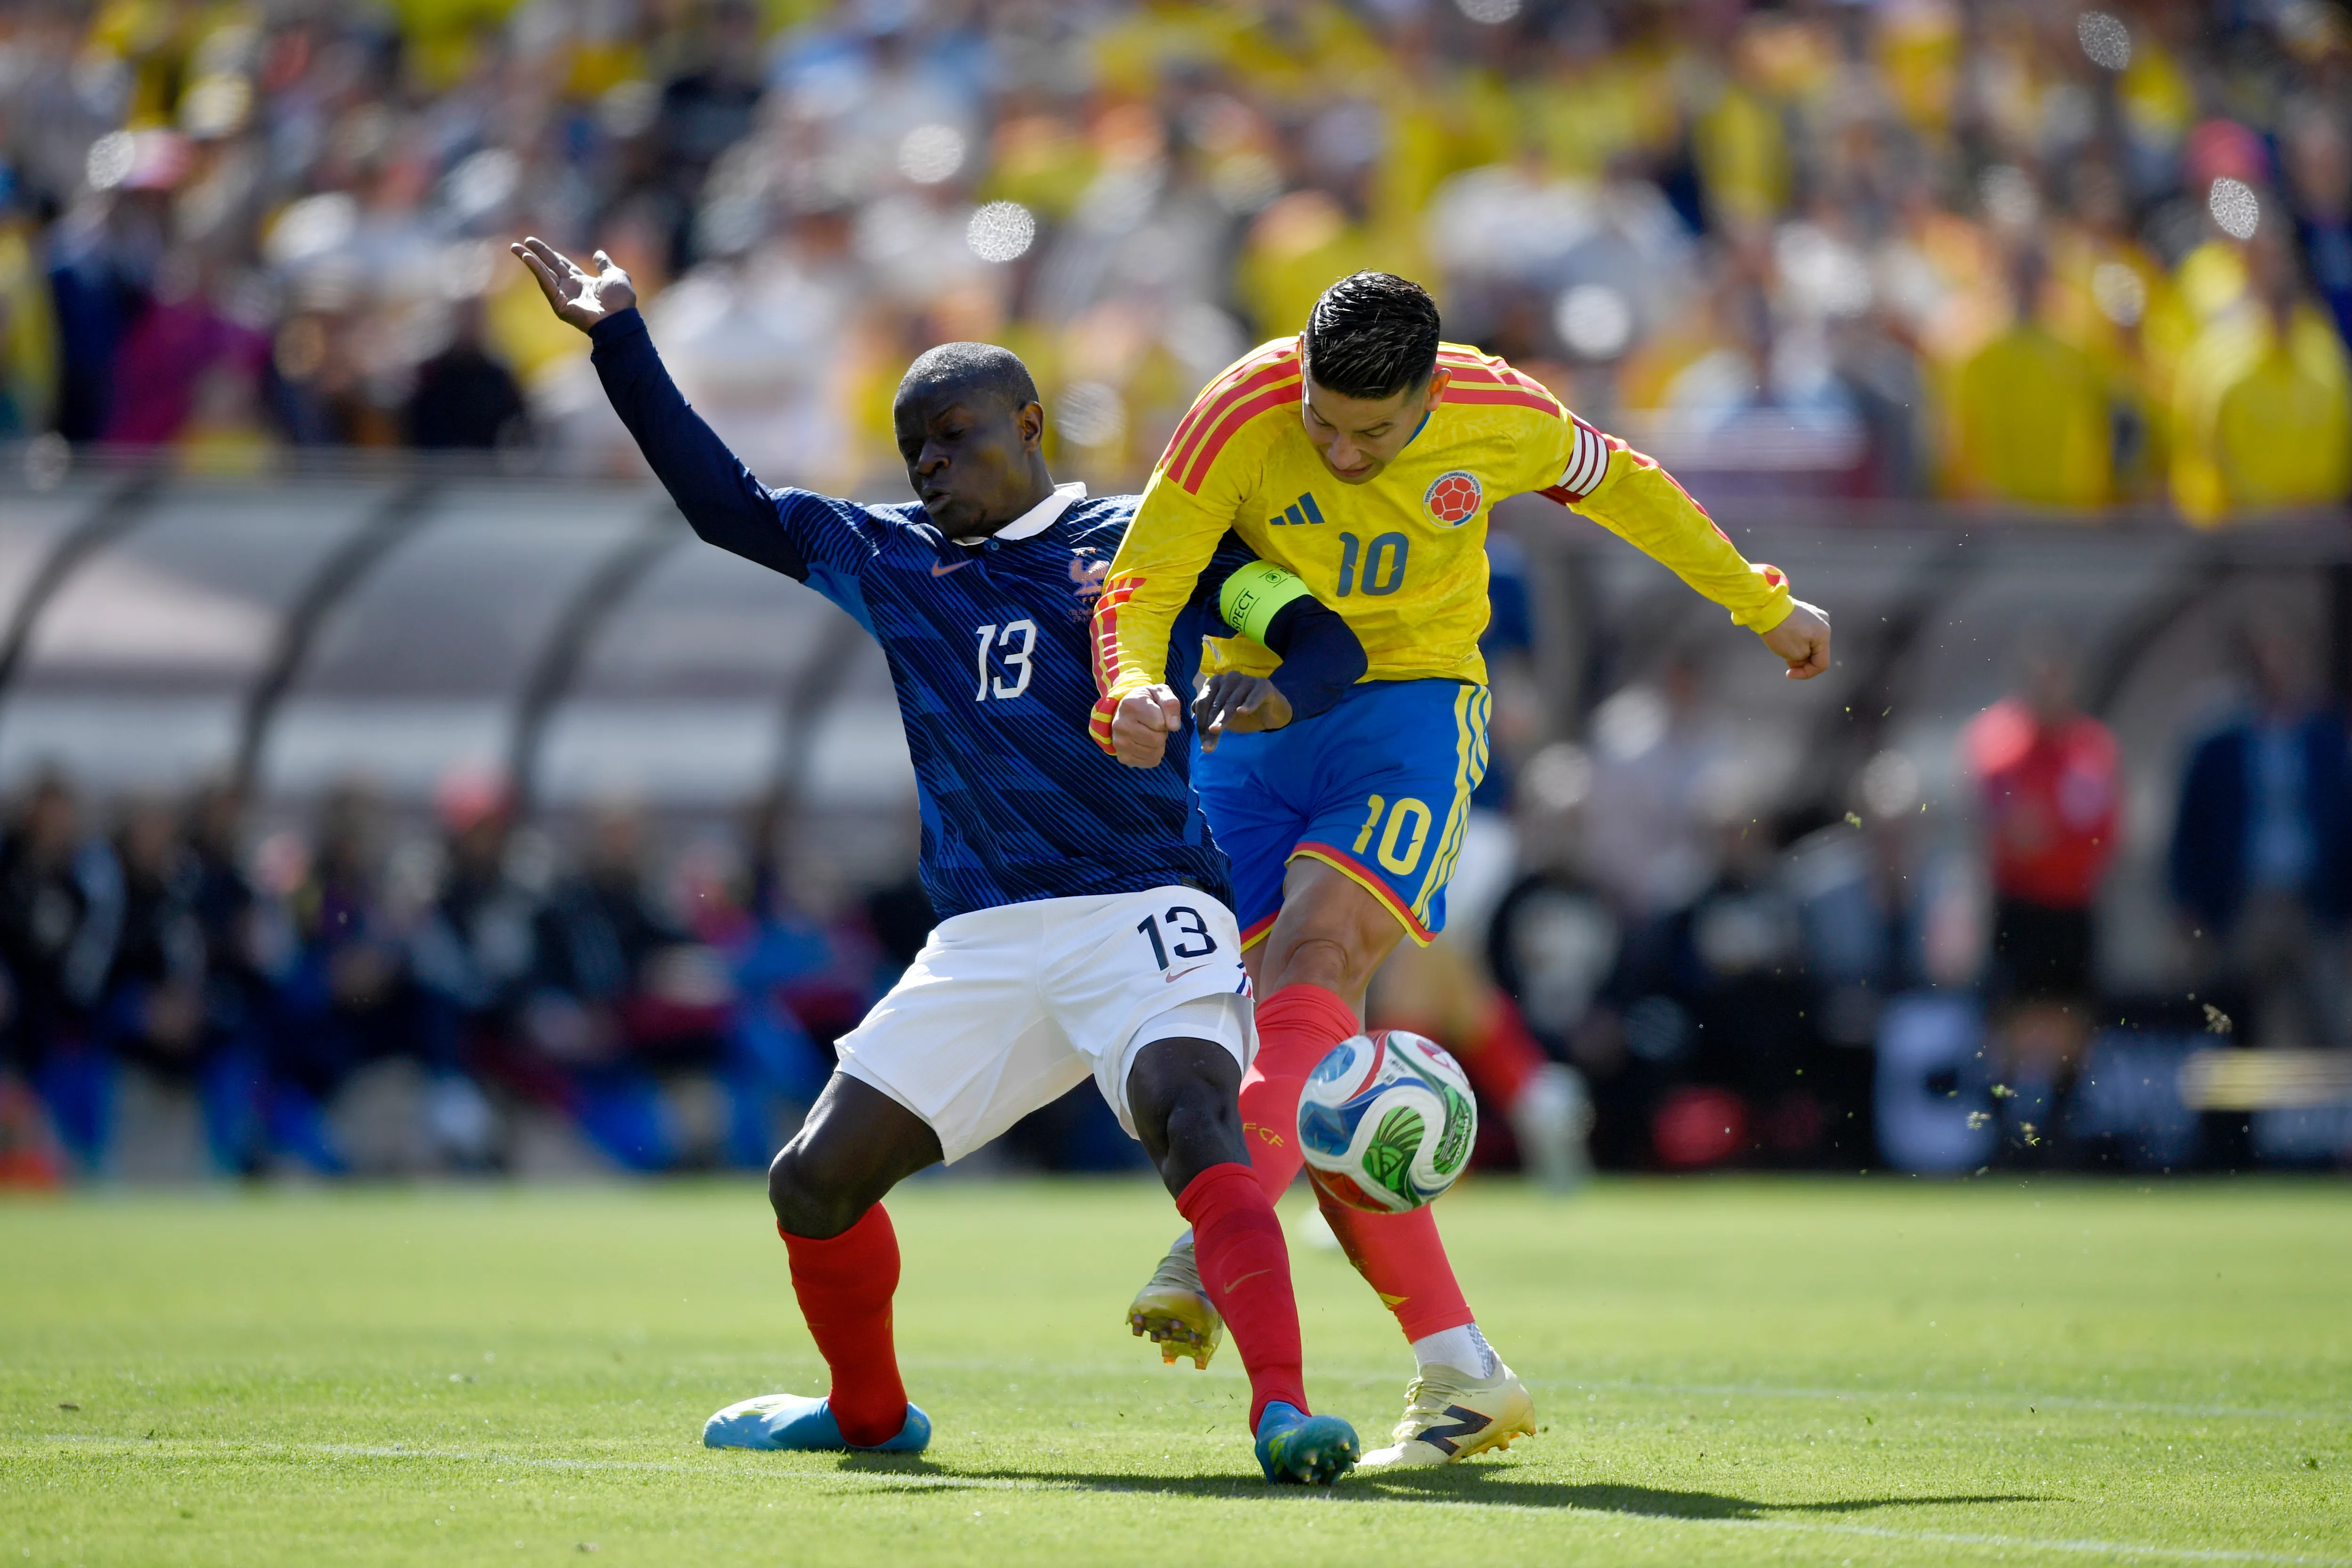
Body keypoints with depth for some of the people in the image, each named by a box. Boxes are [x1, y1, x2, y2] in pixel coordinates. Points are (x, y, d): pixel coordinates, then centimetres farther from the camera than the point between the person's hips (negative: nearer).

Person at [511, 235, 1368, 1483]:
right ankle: (868, 1413, 27)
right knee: (814, 1185, 2)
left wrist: (1277, 694, -23)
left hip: (1145, 912, -5)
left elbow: (1327, 639, 0)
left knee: (1193, 1122, -32)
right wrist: (619, 341, 12)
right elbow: (725, 503, 17)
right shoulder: (889, 559, 17)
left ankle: (1282, 1411, -39)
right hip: (983, 944, 5)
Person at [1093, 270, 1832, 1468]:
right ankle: (1462, 1373, -7)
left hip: (1410, 708, -1)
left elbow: (1624, 489, 10)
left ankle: (1212, 1254, -43)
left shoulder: (1500, 417, -10)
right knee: (1311, 1044, -9)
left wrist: (1761, 607, 22)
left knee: (1313, 966, -28)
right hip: (1253, 729, 1)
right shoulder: (1239, 418, -15)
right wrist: (1135, 689, -38)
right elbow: (1139, 585, -16)